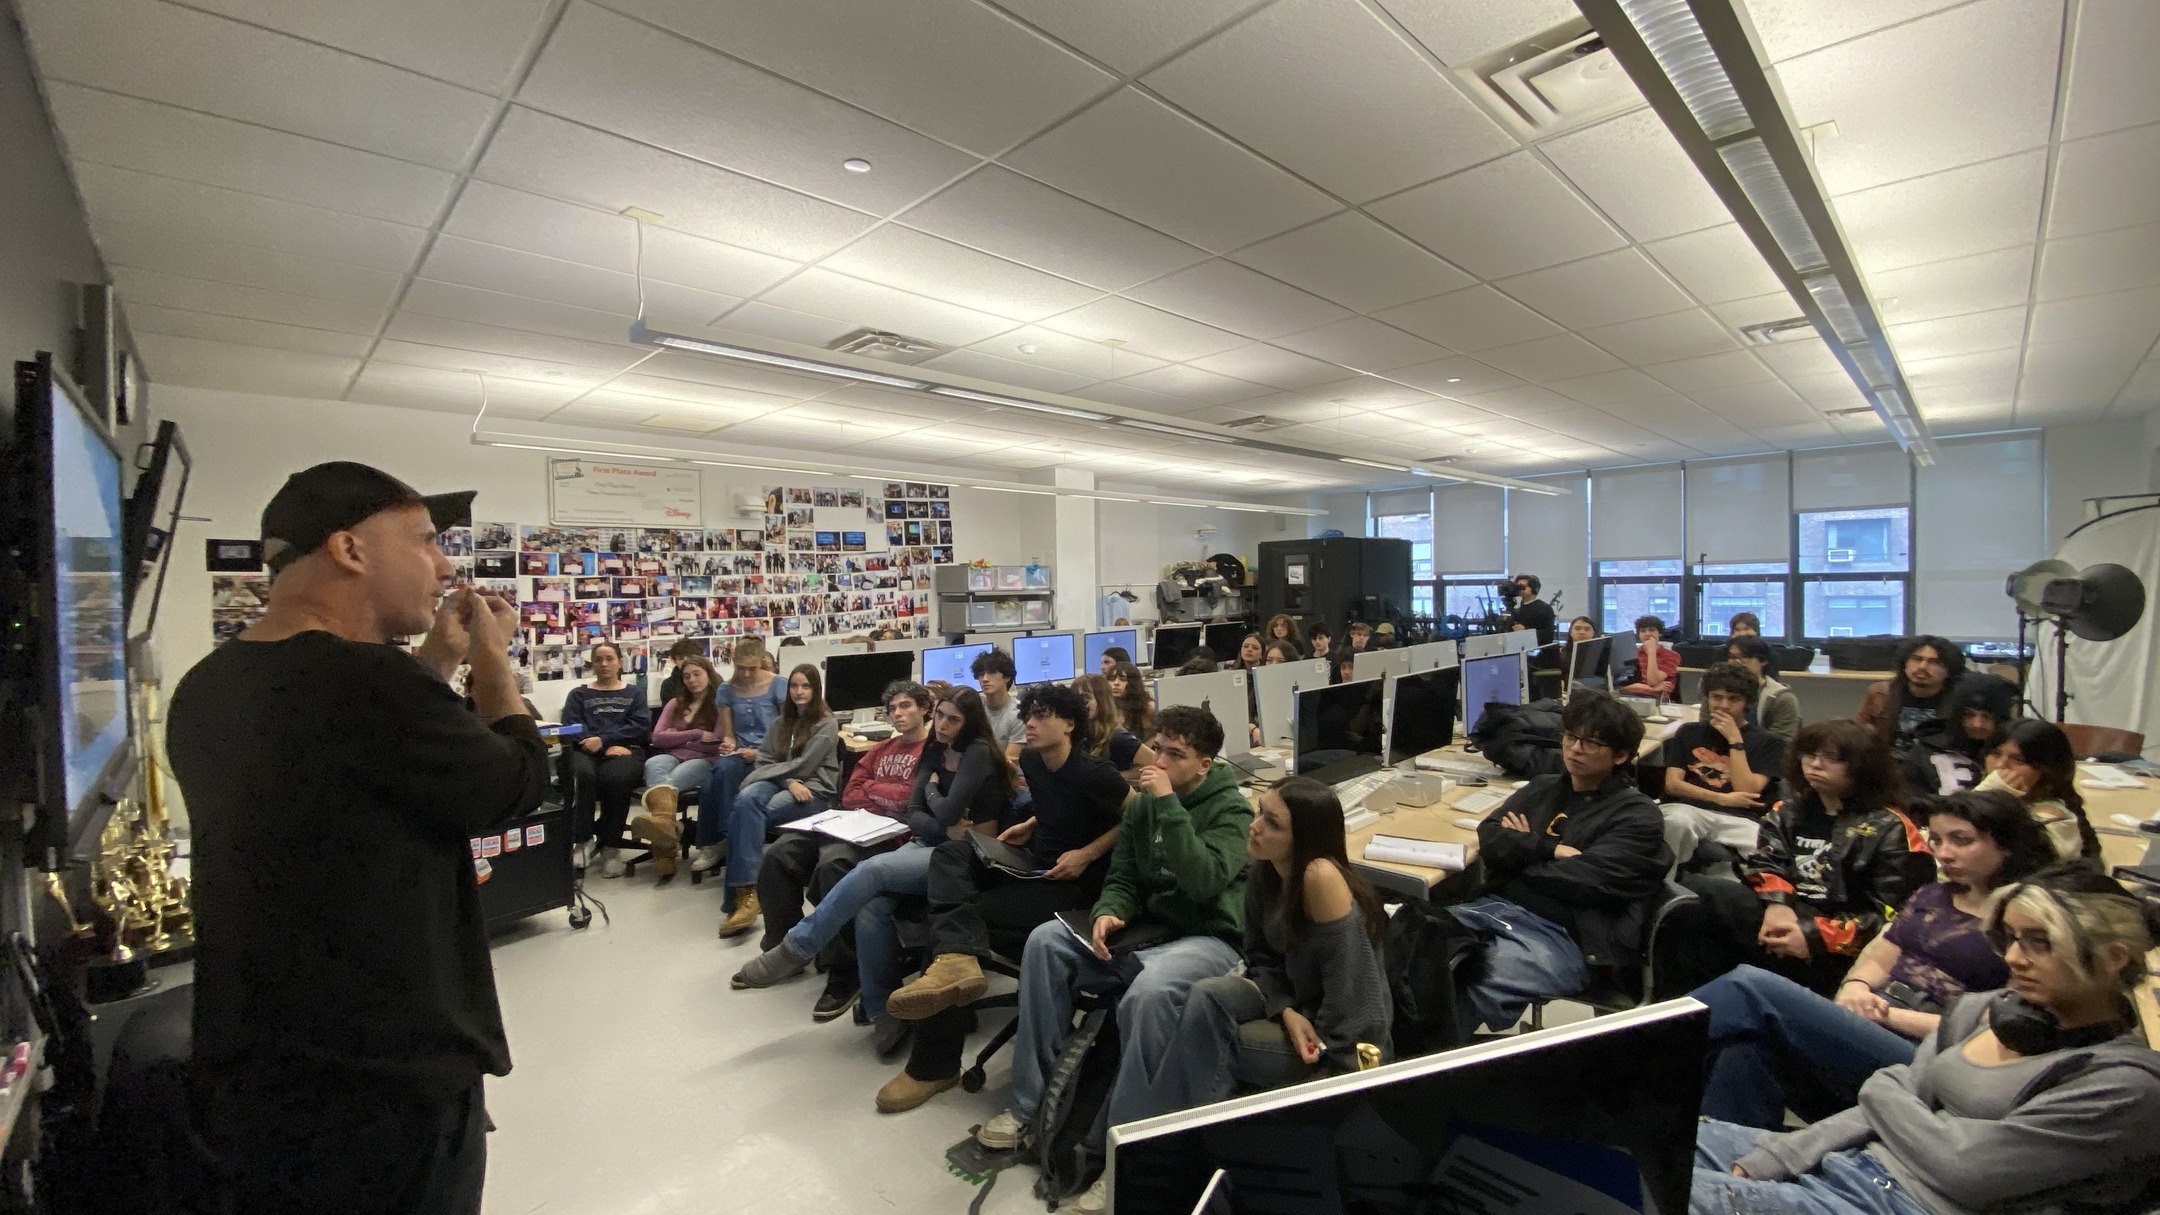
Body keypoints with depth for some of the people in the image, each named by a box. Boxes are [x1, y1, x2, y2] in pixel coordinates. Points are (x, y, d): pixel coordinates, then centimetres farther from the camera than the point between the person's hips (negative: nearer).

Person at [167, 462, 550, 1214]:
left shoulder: (205, 691, 2)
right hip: (388, 1085, -8)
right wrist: (490, 660, -2)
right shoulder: (370, 681, -28)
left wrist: (439, 665, 12)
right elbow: (517, 789, -14)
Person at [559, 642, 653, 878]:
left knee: (615, 778, -36)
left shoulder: (634, 693, 24)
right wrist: (606, 749, -12)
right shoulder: (578, 694, 24)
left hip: (625, 750, -1)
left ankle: (611, 846, -23)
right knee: (581, 774, -37)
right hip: (586, 750, 1)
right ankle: (584, 842, -27)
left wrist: (603, 739, -10)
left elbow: (641, 726, 6)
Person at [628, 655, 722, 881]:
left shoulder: (720, 704, 8)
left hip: (704, 761, -3)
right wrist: (696, 734, -1)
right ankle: (664, 823, -63)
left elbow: (716, 745, -2)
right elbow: (658, 737, 11)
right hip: (672, 757, 3)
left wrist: (677, 738, 5)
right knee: (653, 765, -35)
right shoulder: (675, 703, 25)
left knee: (671, 779, -36)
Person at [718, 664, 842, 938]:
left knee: (745, 814, -31)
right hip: (781, 784, 5)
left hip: (813, 790, -5)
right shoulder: (781, 723, 20)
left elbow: (803, 766, -8)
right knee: (745, 800, -33)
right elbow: (764, 761, 10)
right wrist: (789, 782, -9)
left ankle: (744, 891, -33)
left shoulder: (827, 724, 1)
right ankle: (746, 890, -41)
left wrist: (763, 773, -4)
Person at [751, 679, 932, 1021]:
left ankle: (844, 973, -23)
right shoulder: (881, 749, 26)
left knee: (832, 863, -36)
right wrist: (888, 796, -1)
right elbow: (849, 795, 18)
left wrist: (870, 788, 5)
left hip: (889, 832, -8)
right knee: (778, 854, -12)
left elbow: (910, 799, -13)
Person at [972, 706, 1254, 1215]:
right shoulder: (1143, 803, 7)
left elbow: (1205, 882, -26)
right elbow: (1122, 877, 10)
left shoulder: (1231, 809, -10)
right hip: (1150, 928, 6)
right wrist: (1109, 912, -13)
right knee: (1045, 941, -13)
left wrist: (1169, 805, -26)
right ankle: (1031, 1103, -4)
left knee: (1148, 993, -38)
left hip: (1209, 938, -6)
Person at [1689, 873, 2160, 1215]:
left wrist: (1882, 1088, 3)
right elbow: (1880, 1112, 9)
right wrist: (1764, 1162, -3)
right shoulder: (1980, 1010, 11)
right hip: (1853, 1162, 7)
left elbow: (1964, 1166, -15)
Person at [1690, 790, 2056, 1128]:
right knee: (1745, 1047, -28)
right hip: (1867, 1028, 6)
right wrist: (1854, 988, -2)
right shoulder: (1933, 895, 21)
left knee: (1753, 986, -29)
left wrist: (1890, 1014, -12)